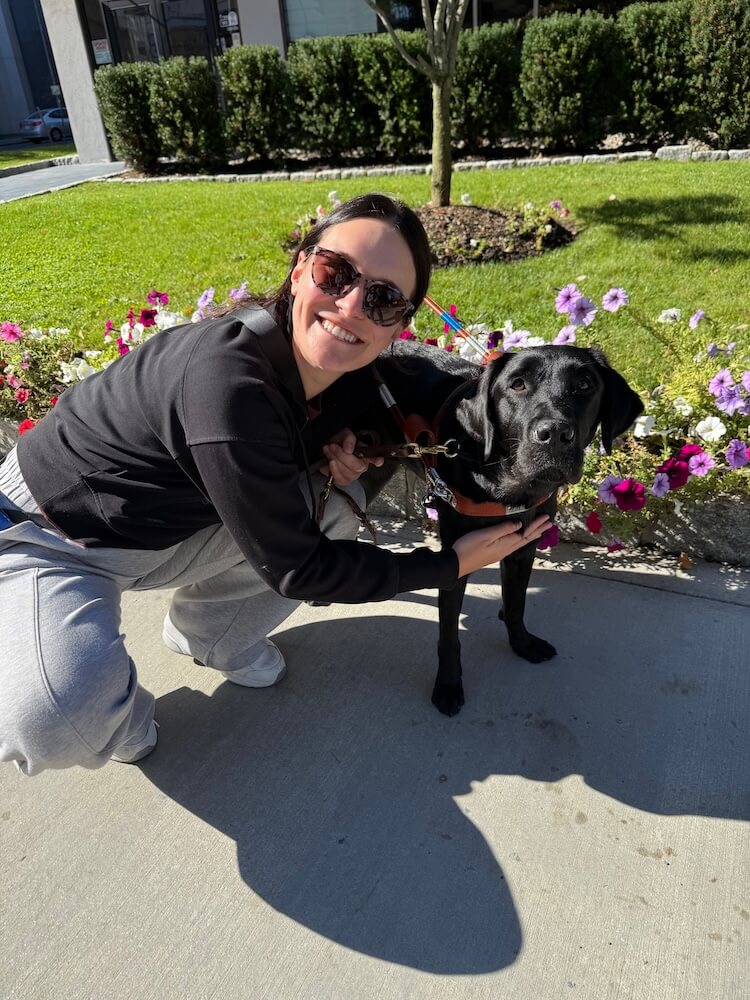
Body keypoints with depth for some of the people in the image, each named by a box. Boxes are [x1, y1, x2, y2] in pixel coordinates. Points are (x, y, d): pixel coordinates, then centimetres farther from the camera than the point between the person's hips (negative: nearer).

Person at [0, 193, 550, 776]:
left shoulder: (345, 368, -13)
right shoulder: (230, 385, -37)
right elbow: (296, 568, -28)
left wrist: (350, 453, -15)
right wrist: (453, 564, -21)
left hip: (169, 525, 7)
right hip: (53, 533, -6)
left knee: (338, 506, -10)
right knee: (57, 719, -30)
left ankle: (207, 630, 12)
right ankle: (108, 689, 8)